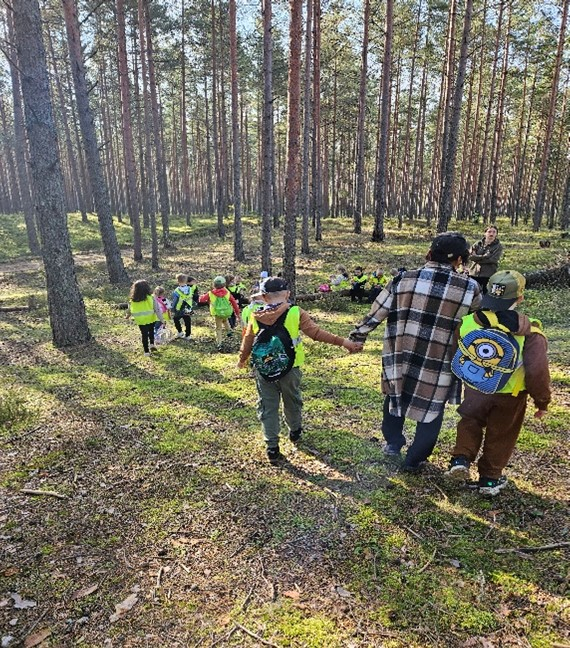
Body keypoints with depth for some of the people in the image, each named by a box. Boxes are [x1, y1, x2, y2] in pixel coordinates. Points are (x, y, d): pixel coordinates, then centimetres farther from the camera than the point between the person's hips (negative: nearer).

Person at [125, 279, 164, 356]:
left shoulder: (132, 300, -8)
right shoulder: (151, 297, -15)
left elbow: (129, 309, 8)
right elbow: (157, 309, -12)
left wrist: (127, 316, 29)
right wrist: (161, 319, -7)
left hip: (140, 321, 1)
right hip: (151, 319, -1)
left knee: (144, 334, 14)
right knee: (151, 331, 25)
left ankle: (146, 351, 17)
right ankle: (152, 344, 11)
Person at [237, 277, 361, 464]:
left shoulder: (255, 316, -5)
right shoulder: (296, 313, -13)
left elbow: (247, 342, 6)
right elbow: (316, 332, -17)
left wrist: (242, 360, 24)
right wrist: (342, 342, -14)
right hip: (289, 368, 0)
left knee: (268, 407, 11)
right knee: (292, 402, 22)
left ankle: (272, 448, 12)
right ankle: (295, 432, 45)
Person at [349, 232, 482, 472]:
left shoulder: (403, 280, -6)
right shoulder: (469, 288, -7)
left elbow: (376, 313, 2)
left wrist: (357, 335, 15)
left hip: (400, 356, 1)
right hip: (439, 363, -1)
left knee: (395, 395, 27)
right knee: (431, 410, 18)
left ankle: (393, 442, 37)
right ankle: (415, 459, 30)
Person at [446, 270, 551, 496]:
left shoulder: (467, 323, -16)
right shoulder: (529, 333, -22)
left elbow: (454, 355, -2)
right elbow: (537, 372, -23)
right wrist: (542, 402, -6)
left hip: (474, 389, 1)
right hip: (509, 396, -1)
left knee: (470, 421, 27)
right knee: (500, 436, 19)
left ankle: (461, 458, 11)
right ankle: (489, 479, 31)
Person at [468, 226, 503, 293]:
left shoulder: (498, 246, 0)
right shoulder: (478, 244, 7)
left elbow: (493, 260, -13)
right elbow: (470, 256, -5)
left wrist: (477, 259, -10)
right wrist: (484, 257, -15)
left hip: (488, 275, -2)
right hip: (474, 273, 2)